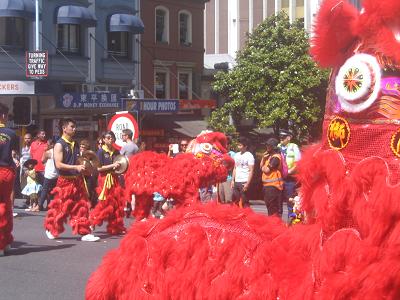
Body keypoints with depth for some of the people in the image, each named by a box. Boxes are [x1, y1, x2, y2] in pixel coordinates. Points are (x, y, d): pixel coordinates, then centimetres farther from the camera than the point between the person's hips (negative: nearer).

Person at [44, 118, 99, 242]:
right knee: (61, 208, 2)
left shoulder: (75, 144, 13)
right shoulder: (59, 145, -9)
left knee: (81, 207, 2)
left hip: (77, 180, 6)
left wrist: (83, 167, 5)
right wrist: (76, 167, -24)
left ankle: (84, 233, 4)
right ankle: (51, 230, 21)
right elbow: (59, 164, -18)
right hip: (65, 181, -6)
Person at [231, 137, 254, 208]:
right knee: (235, 201, 7)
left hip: (244, 182, -6)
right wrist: (233, 180, 10)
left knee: (244, 202, -4)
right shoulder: (237, 155, 13)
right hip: (236, 182, 7)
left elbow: (251, 171, -10)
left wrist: (247, 183, -17)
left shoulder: (249, 156, -6)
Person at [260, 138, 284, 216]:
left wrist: (263, 168, 3)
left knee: (273, 208, -9)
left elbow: (266, 170, -18)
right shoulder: (269, 156, 17)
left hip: (273, 185, -10)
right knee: (269, 205, 17)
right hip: (267, 184, 10)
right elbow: (261, 166, 17)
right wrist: (263, 157, 4)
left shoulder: (275, 157, -14)